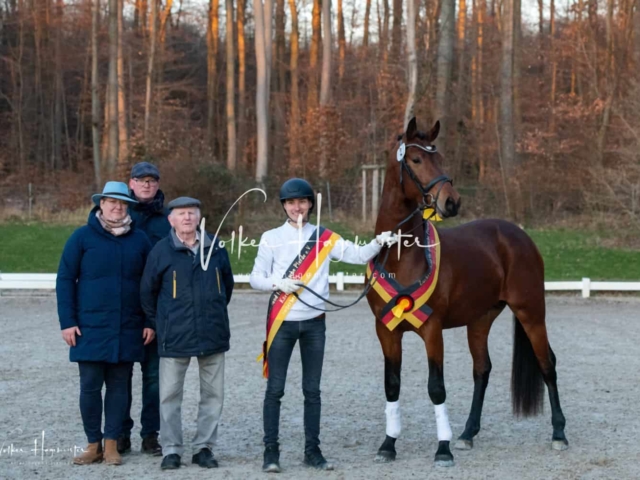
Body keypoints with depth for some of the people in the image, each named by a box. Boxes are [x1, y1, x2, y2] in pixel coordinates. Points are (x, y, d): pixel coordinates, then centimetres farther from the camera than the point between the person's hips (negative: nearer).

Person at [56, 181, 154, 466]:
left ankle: (111, 444, 13)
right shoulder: (82, 237, 0)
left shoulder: (139, 240, 7)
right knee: (90, 386, 0)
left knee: (118, 386, 5)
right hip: (90, 329, -2)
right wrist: (67, 322, -6)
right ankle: (93, 444, 12)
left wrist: (150, 322, 5)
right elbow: (65, 279, 0)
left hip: (128, 330, 2)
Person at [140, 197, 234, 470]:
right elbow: (147, 291, 5)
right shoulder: (161, 251, -3)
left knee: (213, 394, 7)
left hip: (213, 335, 3)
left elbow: (227, 284, 18)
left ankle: (203, 447, 17)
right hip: (175, 339, -2)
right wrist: (161, 323, 7)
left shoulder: (216, 248, 4)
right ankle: (171, 450, 10)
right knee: (170, 395, 1)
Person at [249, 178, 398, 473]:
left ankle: (312, 450, 15)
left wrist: (379, 242, -17)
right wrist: (277, 283, -19)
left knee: (312, 390, 8)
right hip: (282, 323, -2)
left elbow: (359, 255, 1)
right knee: (275, 389, 0)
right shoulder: (271, 238, 1)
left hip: (314, 323, 2)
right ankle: (271, 451, 7)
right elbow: (255, 279, 0)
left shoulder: (325, 238, 5)